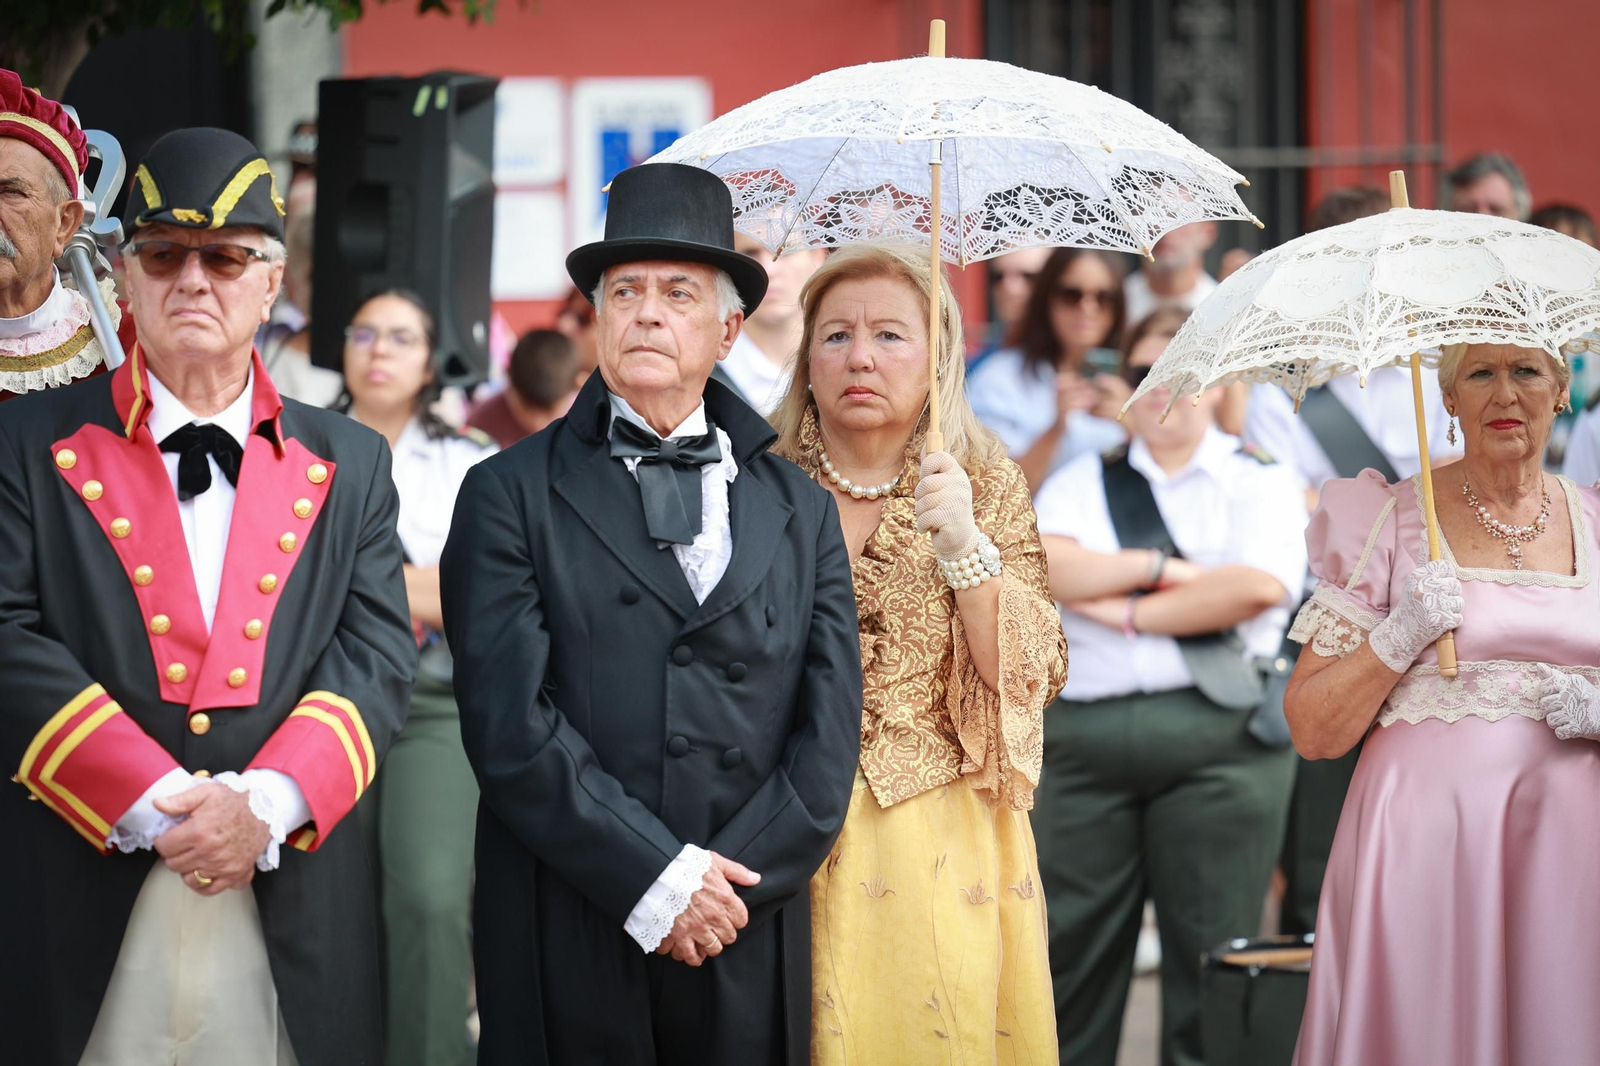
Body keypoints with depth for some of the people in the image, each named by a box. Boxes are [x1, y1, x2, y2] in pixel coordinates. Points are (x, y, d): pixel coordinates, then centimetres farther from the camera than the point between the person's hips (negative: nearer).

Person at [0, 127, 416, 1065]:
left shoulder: (351, 464, 13)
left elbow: (378, 657, 3)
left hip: (292, 920, 2)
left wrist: (267, 803, -14)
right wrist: (155, 808, -16)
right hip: (81, 922, -2)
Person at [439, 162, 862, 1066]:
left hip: (753, 952, 2)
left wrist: (729, 888, -9)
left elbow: (828, 738, 4)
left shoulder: (801, 511, 11)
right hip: (564, 956, -2)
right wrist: (660, 881, -13)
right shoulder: (511, 495, 2)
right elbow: (510, 723, -8)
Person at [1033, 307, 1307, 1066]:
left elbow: (1261, 584, -10)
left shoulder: (1260, 483, 9)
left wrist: (1129, 613, -6)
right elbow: (1044, 568, -2)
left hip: (1219, 737, -2)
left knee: (1209, 959, -1)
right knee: (1071, 951, 3)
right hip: (1083, 735, 2)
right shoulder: (1083, 483, 17)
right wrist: (1162, 567, -8)